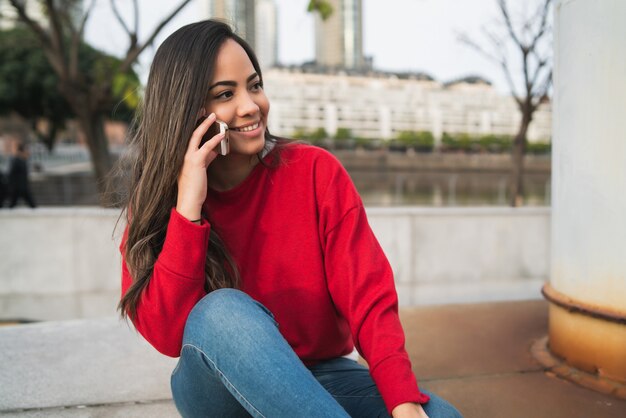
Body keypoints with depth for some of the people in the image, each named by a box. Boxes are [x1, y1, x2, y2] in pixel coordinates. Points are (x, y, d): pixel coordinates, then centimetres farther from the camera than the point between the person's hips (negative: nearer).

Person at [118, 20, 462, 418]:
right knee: (222, 310, -34)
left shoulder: (316, 171, -8)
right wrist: (187, 209, -25)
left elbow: (368, 296, -13)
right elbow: (166, 335, -17)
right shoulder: (155, 200, -5)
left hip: (318, 380, 0)